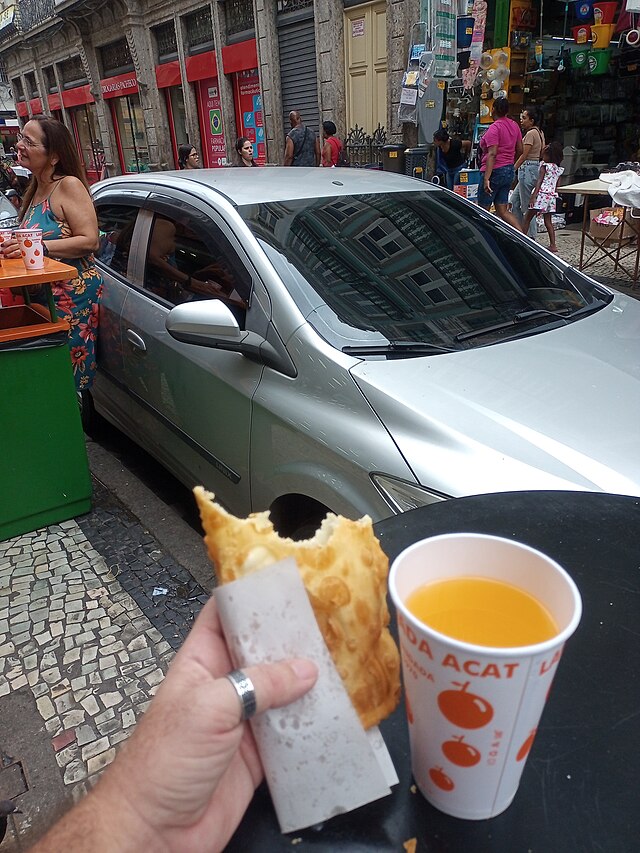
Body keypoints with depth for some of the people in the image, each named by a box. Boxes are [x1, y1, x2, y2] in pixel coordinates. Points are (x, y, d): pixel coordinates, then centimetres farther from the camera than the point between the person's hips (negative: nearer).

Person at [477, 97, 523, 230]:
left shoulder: (494, 128, -13)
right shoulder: (514, 125, 12)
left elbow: (492, 154, -22)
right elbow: (520, 150, 18)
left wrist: (486, 179, -28)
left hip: (495, 171, -8)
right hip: (509, 172, 9)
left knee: (483, 211, 1)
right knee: (503, 211, 9)